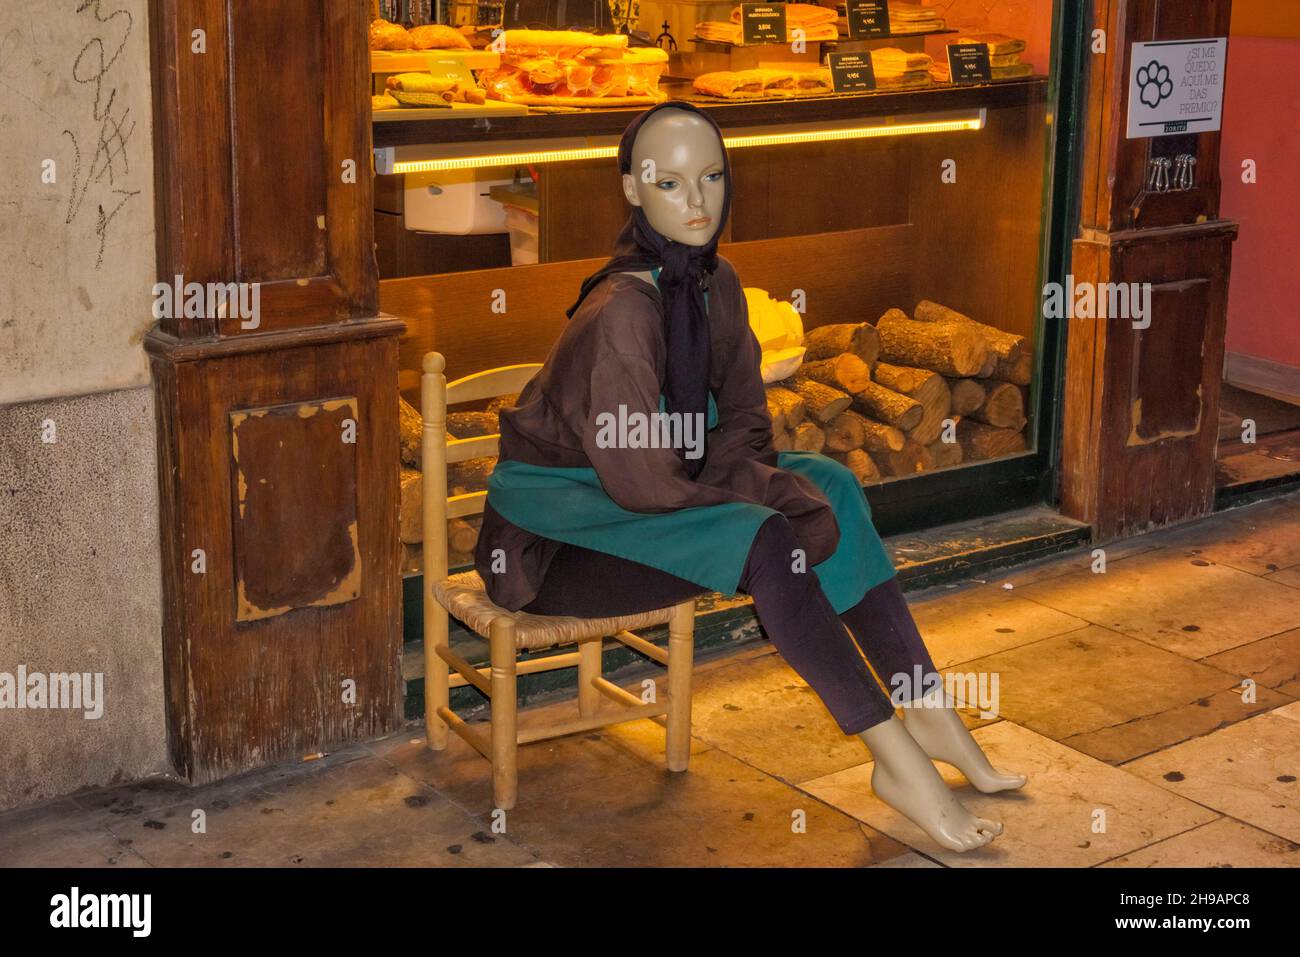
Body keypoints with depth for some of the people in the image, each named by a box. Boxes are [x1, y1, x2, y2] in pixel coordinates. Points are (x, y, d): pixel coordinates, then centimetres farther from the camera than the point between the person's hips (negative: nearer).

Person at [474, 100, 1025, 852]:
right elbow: (640, 480, -26)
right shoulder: (623, 308, -26)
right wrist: (772, 493, -15)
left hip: (638, 489, 8)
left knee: (832, 483, -7)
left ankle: (929, 713, -6)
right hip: (559, 523, -8)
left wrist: (776, 483, -17)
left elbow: (742, 422, 5)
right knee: (762, 541, -27)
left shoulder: (716, 283, -1)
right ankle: (900, 763, -20)